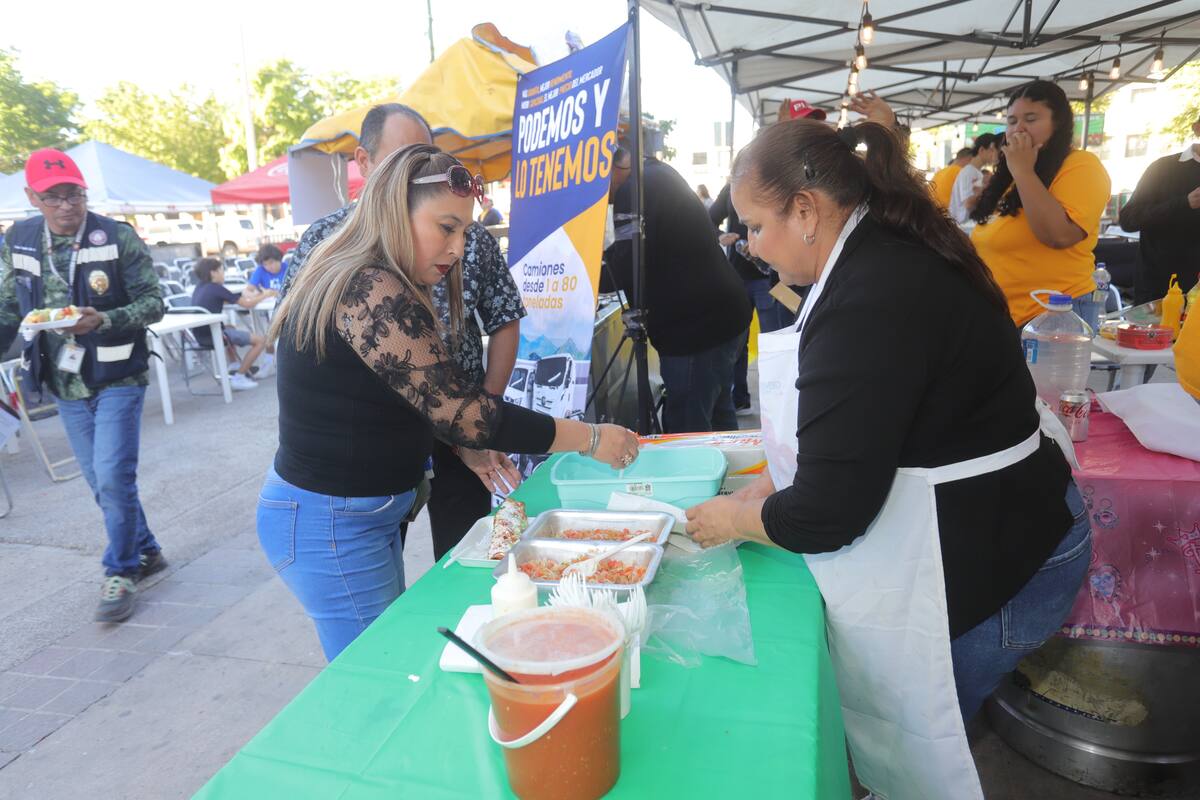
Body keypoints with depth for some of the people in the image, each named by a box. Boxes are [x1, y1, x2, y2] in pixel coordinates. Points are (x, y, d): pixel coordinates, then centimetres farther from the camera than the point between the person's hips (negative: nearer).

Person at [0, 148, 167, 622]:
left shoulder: (118, 237, -9)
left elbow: (153, 303, -10)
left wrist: (102, 321, -24)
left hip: (117, 379, -5)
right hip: (65, 386, 5)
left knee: (113, 478, -8)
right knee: (101, 482, 12)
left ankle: (121, 573, 10)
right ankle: (146, 551, 31)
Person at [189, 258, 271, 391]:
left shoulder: (199, 287, 12)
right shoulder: (216, 288, -11)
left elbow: (225, 299, 24)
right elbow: (247, 304, -8)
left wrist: (254, 295, 16)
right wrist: (265, 295, 9)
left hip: (200, 335, 9)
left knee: (230, 328, 40)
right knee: (261, 340, -7)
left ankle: (235, 365, 30)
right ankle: (239, 377, -6)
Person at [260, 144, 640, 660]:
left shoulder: (361, 283, 8)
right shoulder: (373, 294, -24)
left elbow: (427, 404, 14)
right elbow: (463, 413, -26)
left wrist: (467, 442, 0)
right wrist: (589, 439, -19)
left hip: (366, 514, 9)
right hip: (332, 526, -9)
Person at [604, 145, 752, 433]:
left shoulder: (635, 190, -16)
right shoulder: (656, 175, 14)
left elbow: (625, 272, -19)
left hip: (697, 328, -11)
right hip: (721, 316, 11)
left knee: (686, 434, -3)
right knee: (718, 422, 22)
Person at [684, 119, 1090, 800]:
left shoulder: (870, 299, -29)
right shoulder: (890, 255, 4)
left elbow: (829, 512, -25)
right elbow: (857, 422, 14)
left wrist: (733, 519, -7)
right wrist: (771, 481, 7)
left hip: (988, 560, -9)